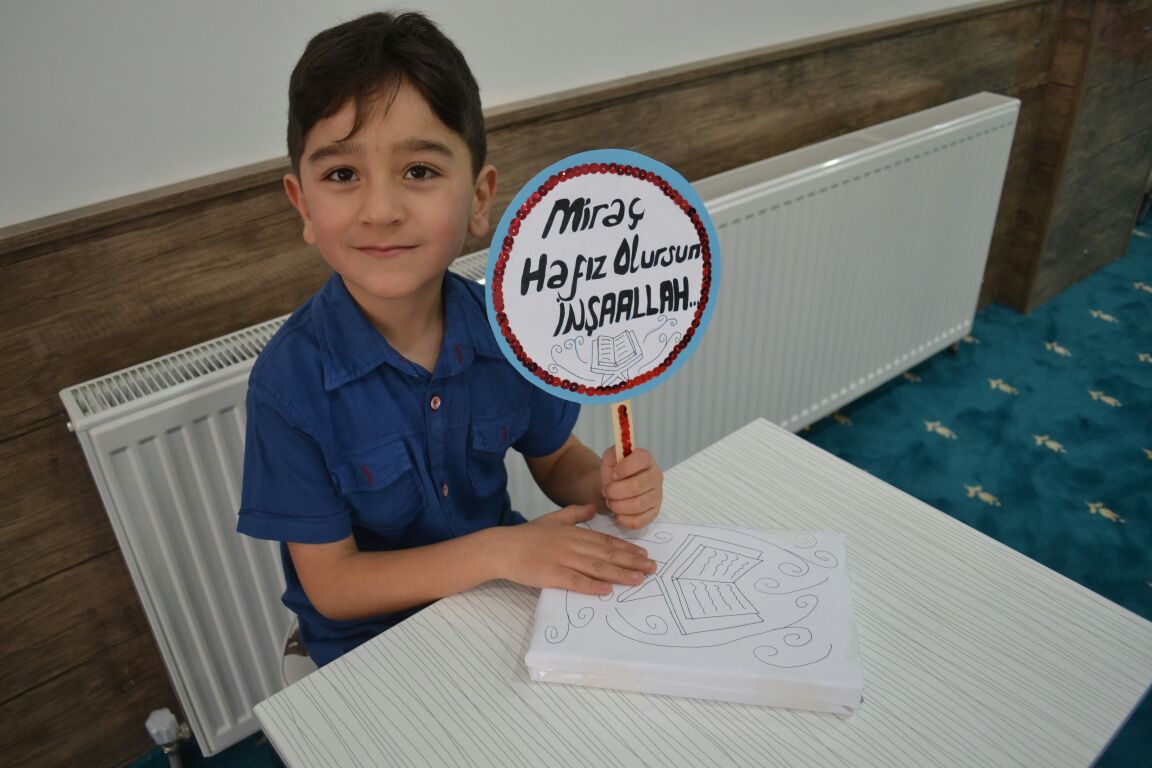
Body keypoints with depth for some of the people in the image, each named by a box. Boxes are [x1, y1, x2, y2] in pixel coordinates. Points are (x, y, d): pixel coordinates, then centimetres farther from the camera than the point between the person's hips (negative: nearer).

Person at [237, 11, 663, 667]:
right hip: (373, 644, -3)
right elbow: (330, 583, -17)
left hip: (505, 591, 4)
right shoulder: (290, 382, -22)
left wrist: (608, 484, -17)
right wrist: (501, 550, -27)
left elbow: (554, 460, 5)